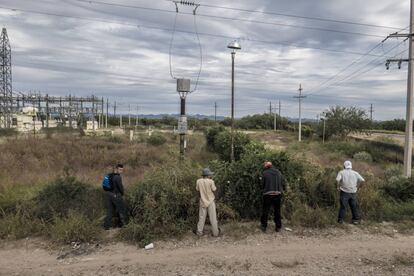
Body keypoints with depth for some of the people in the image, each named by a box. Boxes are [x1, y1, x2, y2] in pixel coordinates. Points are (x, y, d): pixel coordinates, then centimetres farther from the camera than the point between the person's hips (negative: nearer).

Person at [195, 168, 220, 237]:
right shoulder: (210, 181, -17)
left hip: (203, 202, 3)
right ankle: (215, 232, 15)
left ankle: (199, 232, 17)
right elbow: (214, 189, -7)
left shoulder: (199, 181, -7)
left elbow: (197, 189, 5)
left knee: (201, 218, 13)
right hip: (210, 202, -3)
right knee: (213, 218, 7)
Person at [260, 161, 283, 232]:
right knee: (277, 211, 14)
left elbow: (262, 184, 0)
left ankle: (264, 226, 13)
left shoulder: (265, 173, -4)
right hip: (278, 194, 3)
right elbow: (282, 183, 8)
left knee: (265, 211, 8)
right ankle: (278, 227, 19)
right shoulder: (278, 172, 7)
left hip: (268, 194, -3)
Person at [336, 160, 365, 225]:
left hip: (344, 192, -2)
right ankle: (356, 219, 15)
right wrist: (357, 186, 8)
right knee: (354, 206, 11)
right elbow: (362, 180, -1)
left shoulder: (341, 172, -1)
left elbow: (338, 180, -18)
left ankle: (340, 219, 2)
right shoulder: (355, 173, 7)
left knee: (343, 206, 1)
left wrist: (338, 186, -4)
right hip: (353, 192, 2)